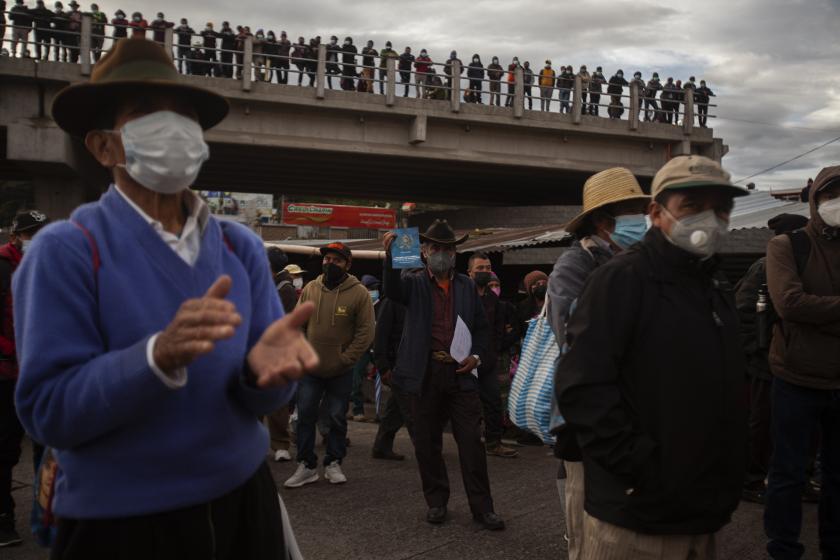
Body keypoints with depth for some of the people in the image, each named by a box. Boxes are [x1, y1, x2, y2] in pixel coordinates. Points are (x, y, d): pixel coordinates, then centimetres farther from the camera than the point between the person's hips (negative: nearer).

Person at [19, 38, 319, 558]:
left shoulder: (242, 247, 0)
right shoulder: (65, 250, -12)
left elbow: (260, 398, -3)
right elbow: (47, 412, -17)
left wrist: (264, 366, -26)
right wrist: (159, 356, -31)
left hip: (242, 505, 4)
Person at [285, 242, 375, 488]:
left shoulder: (359, 293, -8)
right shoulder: (310, 289, 2)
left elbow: (365, 332, -8)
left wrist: (345, 359, -12)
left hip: (341, 372, -2)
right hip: (310, 369, 3)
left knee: (338, 419, 8)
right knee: (305, 416, 3)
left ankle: (333, 464, 23)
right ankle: (306, 465, 14)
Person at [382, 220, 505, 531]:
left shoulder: (467, 286, 12)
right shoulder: (414, 283, 4)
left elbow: (482, 327, 16)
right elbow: (392, 290, -19)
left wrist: (477, 356, -1)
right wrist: (390, 255, -34)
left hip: (461, 374, 1)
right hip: (424, 374, -1)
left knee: (472, 441, 0)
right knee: (427, 443, 7)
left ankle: (482, 507, 9)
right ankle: (436, 501, 23)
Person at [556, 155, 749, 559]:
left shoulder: (718, 288, 12)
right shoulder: (621, 279, -13)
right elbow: (581, 388, -22)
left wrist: (728, 483, 13)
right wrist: (641, 469, -22)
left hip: (705, 515, 8)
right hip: (636, 519, -8)